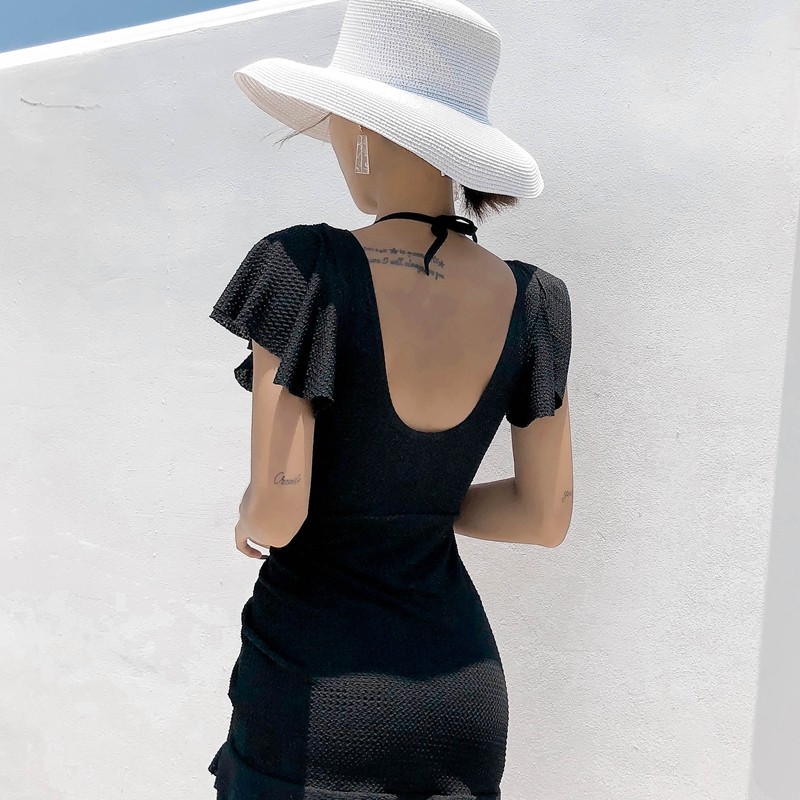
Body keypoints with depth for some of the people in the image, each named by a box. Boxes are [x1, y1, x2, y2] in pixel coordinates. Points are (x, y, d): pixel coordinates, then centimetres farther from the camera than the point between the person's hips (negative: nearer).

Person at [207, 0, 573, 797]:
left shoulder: (307, 266, -20)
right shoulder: (530, 300, -6)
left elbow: (277, 512, -21)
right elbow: (545, 516, -1)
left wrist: (248, 524, 1)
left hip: (318, 692, -4)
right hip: (463, 693, 4)